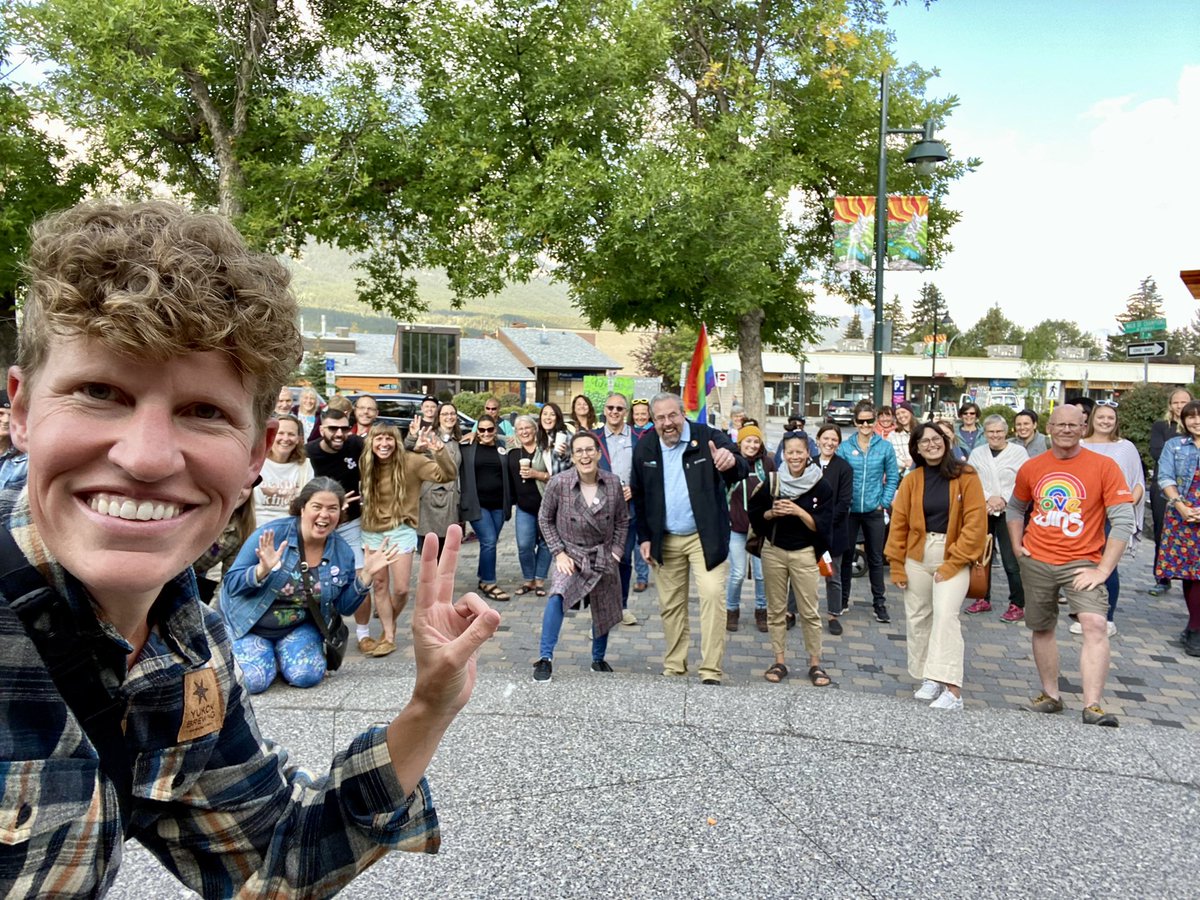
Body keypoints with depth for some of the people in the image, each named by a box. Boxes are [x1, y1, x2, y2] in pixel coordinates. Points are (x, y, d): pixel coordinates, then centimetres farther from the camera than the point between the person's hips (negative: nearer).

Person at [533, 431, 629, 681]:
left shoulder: (613, 483, -11)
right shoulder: (559, 483, -17)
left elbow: (622, 520, 4)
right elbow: (545, 519, -3)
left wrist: (615, 552, -2)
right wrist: (558, 553, -8)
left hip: (603, 555, 3)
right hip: (571, 554, -3)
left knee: (603, 612, 14)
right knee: (558, 595, -28)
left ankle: (599, 659, 37)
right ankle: (545, 658, -19)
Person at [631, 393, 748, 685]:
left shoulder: (709, 438, -12)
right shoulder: (644, 448, -1)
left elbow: (741, 471, -24)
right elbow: (639, 496, 8)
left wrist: (731, 462, -48)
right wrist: (644, 537, 5)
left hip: (705, 537, -3)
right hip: (666, 540, 4)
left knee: (712, 595, -12)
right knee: (670, 603, 10)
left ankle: (711, 671, -4)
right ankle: (674, 666, 24)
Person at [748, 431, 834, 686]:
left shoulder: (821, 486, -5)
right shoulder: (772, 481, 0)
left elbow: (823, 526, -7)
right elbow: (755, 515, 6)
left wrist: (798, 511, -20)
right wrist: (772, 513, -13)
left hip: (804, 553, -2)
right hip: (773, 551, 2)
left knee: (809, 611, 1)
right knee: (776, 609, 8)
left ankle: (815, 663, 12)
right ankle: (779, 661, 17)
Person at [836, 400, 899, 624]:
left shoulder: (885, 447, -1)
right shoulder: (845, 447, -1)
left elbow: (892, 478, 3)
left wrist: (884, 502, -3)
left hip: (874, 511, 0)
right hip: (849, 510, 0)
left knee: (876, 557, 8)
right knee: (845, 555, 10)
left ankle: (879, 603, 17)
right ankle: (843, 599, 23)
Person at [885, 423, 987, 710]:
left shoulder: (965, 476, -4)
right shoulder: (912, 480, 3)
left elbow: (975, 521, -9)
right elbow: (898, 524, 5)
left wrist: (953, 562, -12)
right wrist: (897, 566, 2)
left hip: (953, 557, -4)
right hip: (917, 557, 4)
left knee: (945, 614, -17)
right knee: (917, 618, 8)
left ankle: (952, 689, -15)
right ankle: (929, 679, 23)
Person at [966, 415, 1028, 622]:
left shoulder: (1019, 452, 1)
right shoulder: (977, 453, 11)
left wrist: (1004, 499, -14)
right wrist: (987, 498, -10)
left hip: (1009, 512, -4)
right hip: (982, 512, 4)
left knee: (1011, 561, -5)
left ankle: (1017, 605, 5)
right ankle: (983, 599, 23)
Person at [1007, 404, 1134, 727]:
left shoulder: (1103, 466, -7)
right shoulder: (1032, 467, 3)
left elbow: (1123, 521, -10)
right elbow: (1015, 508, 20)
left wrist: (1103, 570, -14)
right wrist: (1017, 545, 6)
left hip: (1081, 561, -3)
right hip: (1036, 561, 4)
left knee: (1095, 624, -21)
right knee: (1042, 629, 12)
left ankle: (1092, 707, -16)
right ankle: (1051, 695, 28)